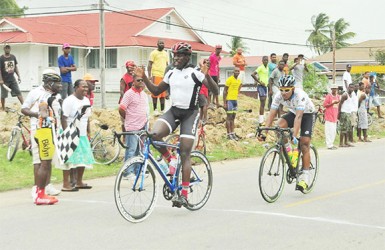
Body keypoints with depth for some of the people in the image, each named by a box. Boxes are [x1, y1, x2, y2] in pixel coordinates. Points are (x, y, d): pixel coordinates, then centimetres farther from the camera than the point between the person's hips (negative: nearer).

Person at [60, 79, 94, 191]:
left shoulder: (86, 100, 13)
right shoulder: (69, 101, -12)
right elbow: (63, 118, -15)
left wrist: (88, 132, 18)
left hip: (82, 135, 8)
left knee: (83, 159, 10)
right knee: (69, 159, -8)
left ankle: (79, 182, 23)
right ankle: (66, 184, -4)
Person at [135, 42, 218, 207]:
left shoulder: (195, 73, -7)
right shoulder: (171, 73, 9)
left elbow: (215, 91, -13)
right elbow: (156, 91, 18)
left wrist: (207, 76, -29)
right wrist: (144, 78, 6)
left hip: (189, 114, -4)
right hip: (173, 111, 4)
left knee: (185, 154, -9)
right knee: (154, 134, -26)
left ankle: (184, 194, -4)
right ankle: (170, 159, 1)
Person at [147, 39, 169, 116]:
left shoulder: (165, 53, 16)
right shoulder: (154, 53, -1)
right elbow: (149, 65, -4)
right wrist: (150, 76, -12)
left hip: (164, 76, 5)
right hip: (156, 75, -5)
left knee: (163, 93, 6)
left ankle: (162, 110, 11)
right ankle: (155, 109, 3)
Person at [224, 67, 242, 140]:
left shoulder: (239, 81, 11)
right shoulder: (229, 79, -11)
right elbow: (225, 91, -11)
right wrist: (224, 102, -15)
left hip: (235, 100, 7)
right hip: (229, 100, -7)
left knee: (233, 117, 10)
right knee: (229, 117, -5)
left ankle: (233, 133, 14)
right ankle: (229, 134, -3)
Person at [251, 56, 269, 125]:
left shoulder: (267, 67, 14)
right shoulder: (260, 67, -12)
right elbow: (253, 74, -22)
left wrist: (267, 82, 13)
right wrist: (259, 82, -19)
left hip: (265, 86, 9)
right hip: (261, 86, -9)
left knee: (263, 103, 10)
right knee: (262, 103, -11)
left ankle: (262, 119, 15)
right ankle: (261, 120, -10)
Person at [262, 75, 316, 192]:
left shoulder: (300, 95, -36)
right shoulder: (278, 96, -23)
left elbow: (298, 117, -43)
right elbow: (271, 114, -23)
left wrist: (294, 135, -52)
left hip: (308, 114, -4)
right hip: (293, 113, 4)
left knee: (304, 144, -16)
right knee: (279, 125, -26)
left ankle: (305, 176, -11)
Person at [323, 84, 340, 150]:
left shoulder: (338, 96, 13)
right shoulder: (328, 96, -7)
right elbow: (325, 105, -10)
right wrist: (333, 103, -20)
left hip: (334, 116, 7)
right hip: (329, 116, -7)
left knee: (334, 131, 9)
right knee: (329, 130, -10)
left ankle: (331, 144, 17)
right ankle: (329, 145, -8)